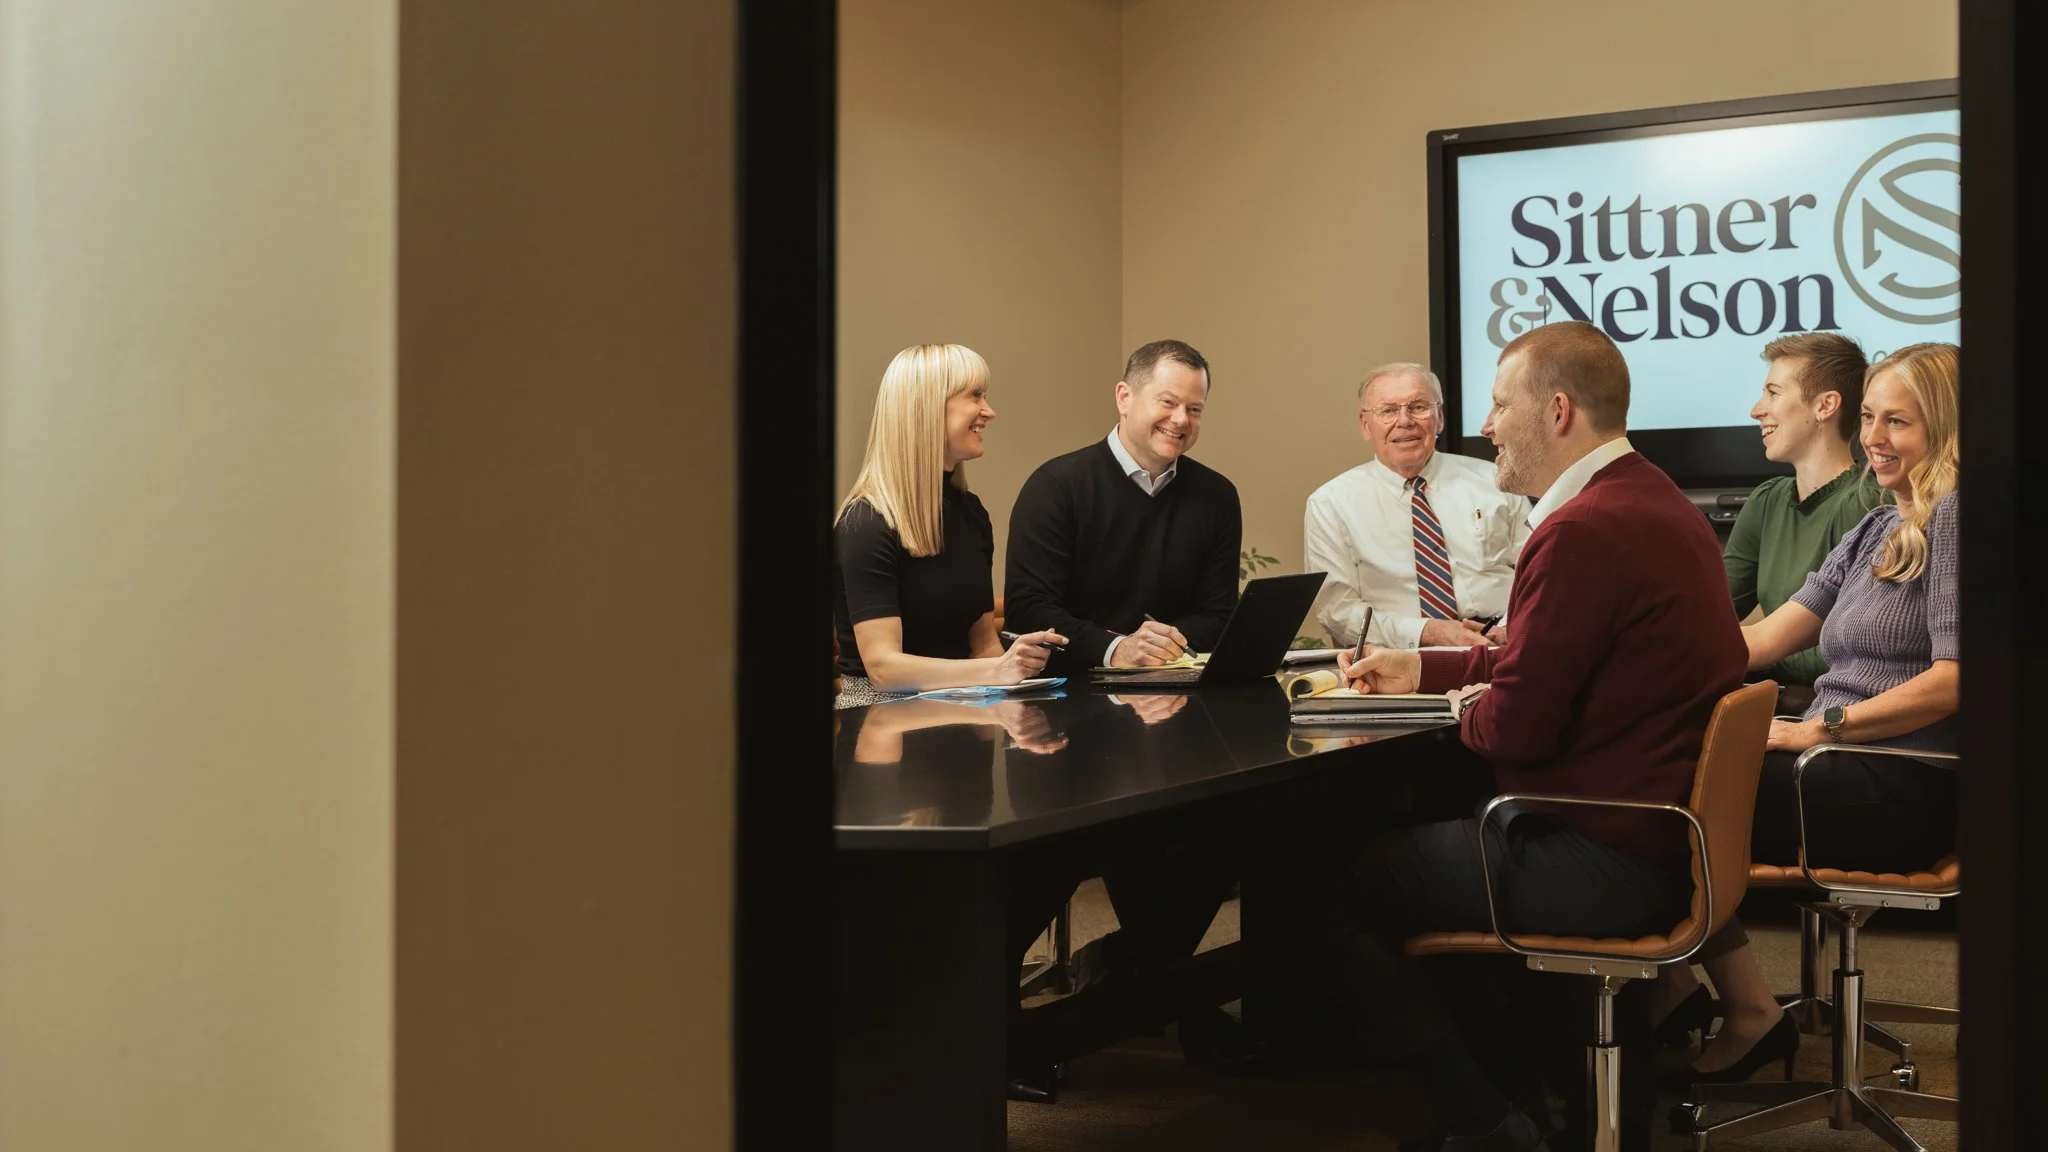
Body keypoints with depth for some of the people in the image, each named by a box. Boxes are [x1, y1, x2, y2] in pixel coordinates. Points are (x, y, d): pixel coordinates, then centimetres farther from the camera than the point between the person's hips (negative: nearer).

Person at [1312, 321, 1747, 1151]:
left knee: (1330, 885, -3)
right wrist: (1425, 669, 27)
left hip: (1606, 865, -10)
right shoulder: (1657, 503, 11)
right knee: (1428, 824, 31)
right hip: (1672, 841, 10)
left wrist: (1465, 709, 1)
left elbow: (1514, 726, -21)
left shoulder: (1581, 531, -21)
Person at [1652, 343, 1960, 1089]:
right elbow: (1765, 638, 13)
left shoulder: (1953, 516, -8)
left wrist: (1820, 727, -21)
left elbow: (1954, 679, -18)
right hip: (1850, 771, 9)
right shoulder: (1875, 531, 19)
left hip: (1908, 788, -9)